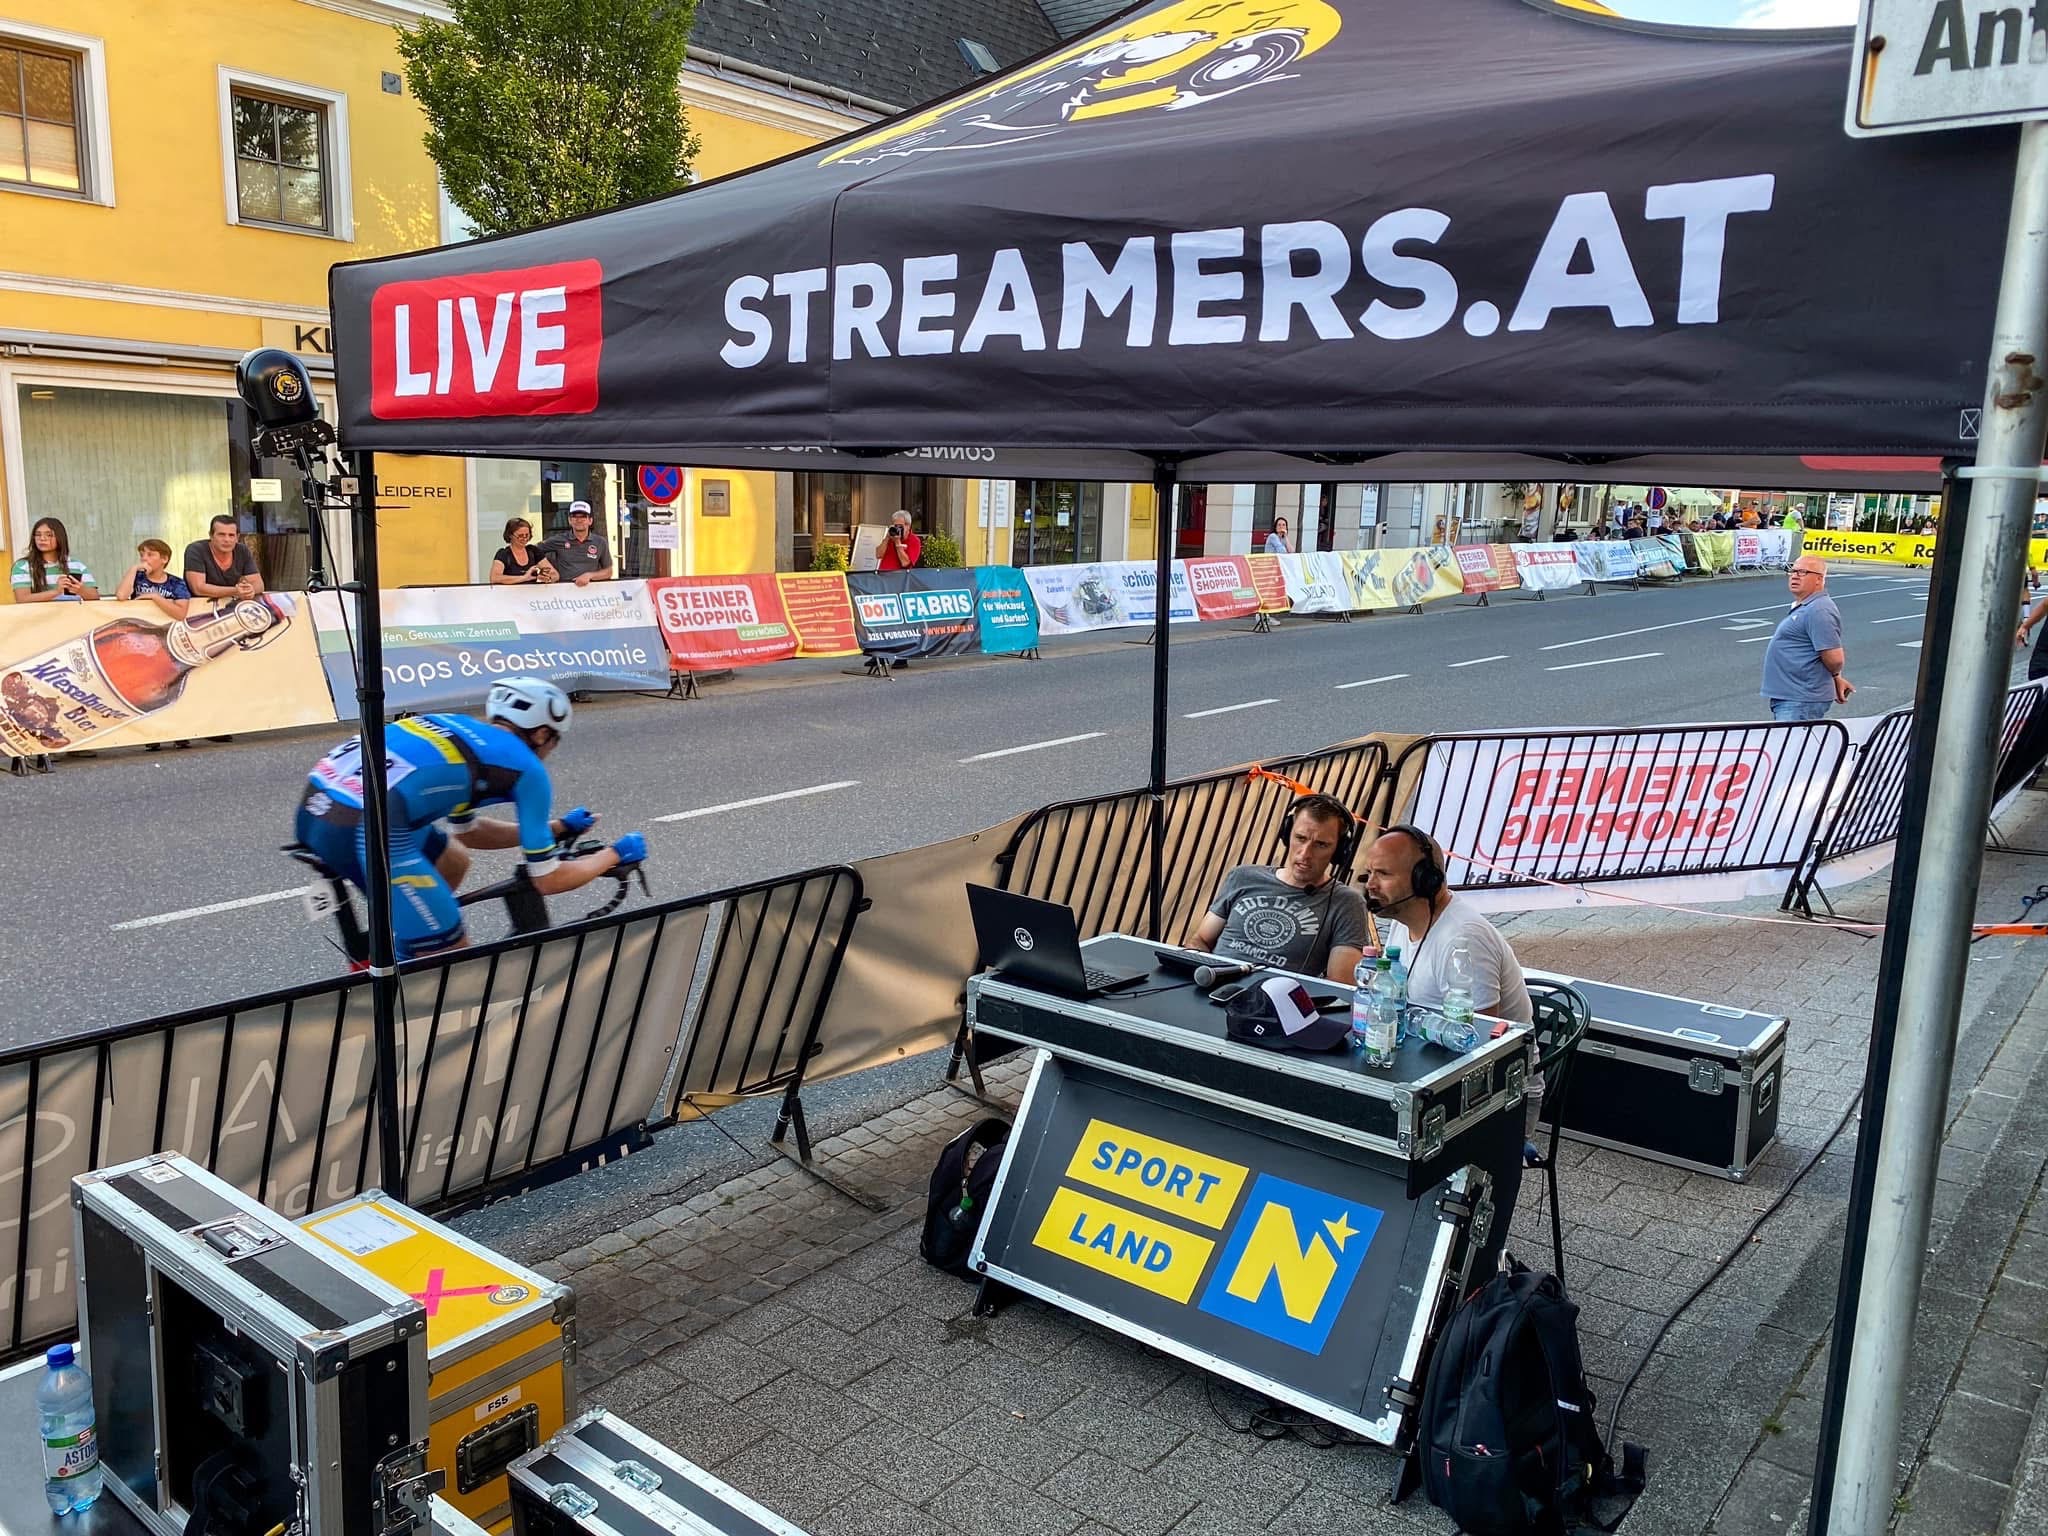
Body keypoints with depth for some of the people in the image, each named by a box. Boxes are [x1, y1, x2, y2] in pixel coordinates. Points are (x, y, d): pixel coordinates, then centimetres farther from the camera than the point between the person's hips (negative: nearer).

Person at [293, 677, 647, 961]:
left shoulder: (459, 728, 27)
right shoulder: (527, 768, 7)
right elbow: (547, 880, 11)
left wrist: (557, 828, 47)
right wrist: (615, 855, 27)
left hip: (314, 808, 9)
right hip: (365, 831, -9)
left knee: (454, 861, 31)